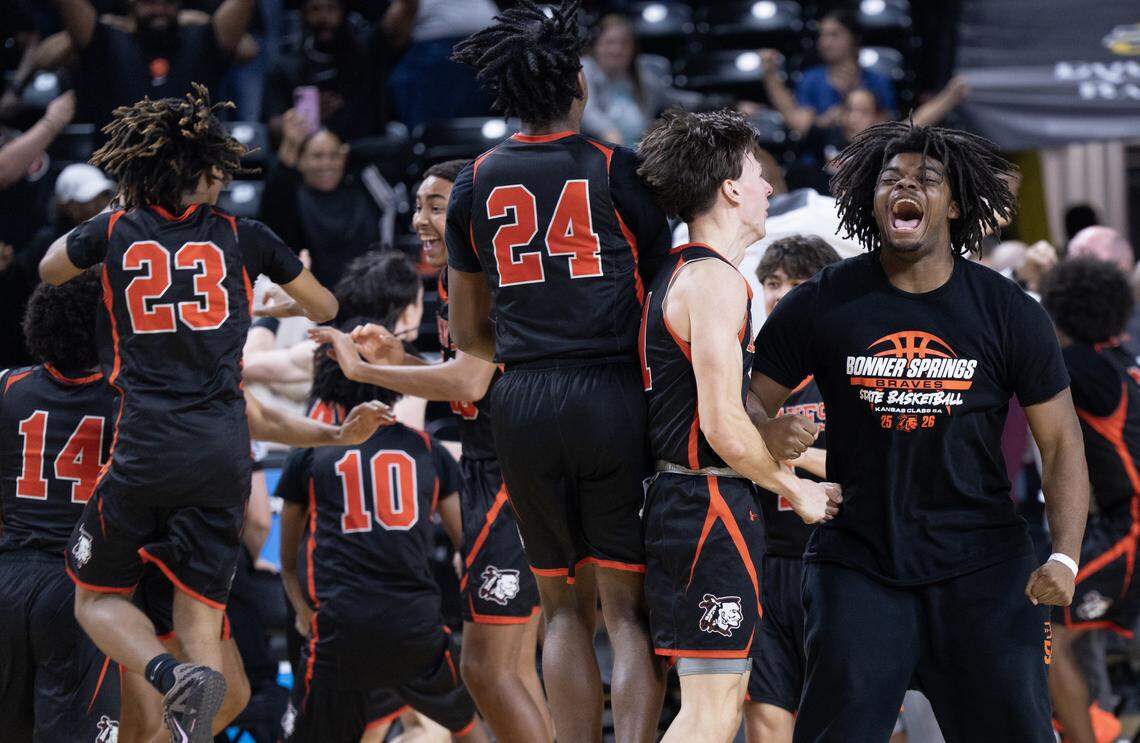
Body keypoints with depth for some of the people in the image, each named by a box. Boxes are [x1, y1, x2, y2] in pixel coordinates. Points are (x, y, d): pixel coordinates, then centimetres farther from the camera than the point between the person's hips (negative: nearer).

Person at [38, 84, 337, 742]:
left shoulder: (116, 233, 5)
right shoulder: (243, 237, 7)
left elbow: (49, 271, 28)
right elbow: (325, 309, 23)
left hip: (145, 450, -1)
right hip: (224, 452, 1)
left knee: (98, 599, 14)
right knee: (201, 618, 8)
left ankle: (170, 676, -16)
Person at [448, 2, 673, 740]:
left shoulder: (476, 184, 8)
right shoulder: (618, 172, -3)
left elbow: (467, 331, 16)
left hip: (523, 404, 3)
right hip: (613, 400, -3)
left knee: (565, 608, 13)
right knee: (630, 610, -2)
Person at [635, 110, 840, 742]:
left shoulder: (674, 275, 17)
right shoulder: (716, 281, -14)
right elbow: (724, 426, -20)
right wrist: (795, 489, -6)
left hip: (676, 500, 10)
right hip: (712, 506, -10)